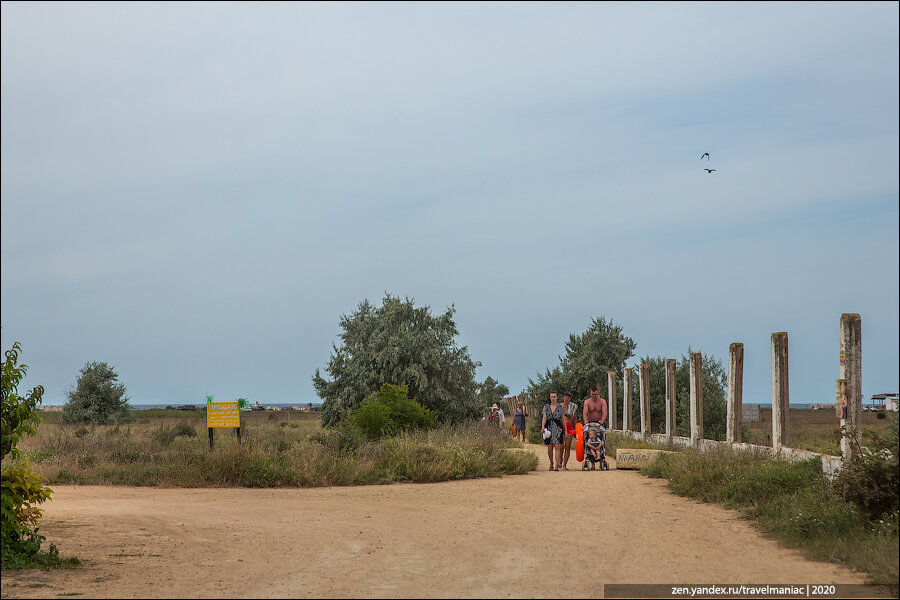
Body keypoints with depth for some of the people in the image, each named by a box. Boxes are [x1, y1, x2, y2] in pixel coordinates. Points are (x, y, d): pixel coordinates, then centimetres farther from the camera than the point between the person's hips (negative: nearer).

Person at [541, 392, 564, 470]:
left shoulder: (560, 407, 5)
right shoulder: (546, 406, 9)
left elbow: (563, 419, 6)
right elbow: (544, 417, 0)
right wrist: (542, 427, -14)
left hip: (558, 428, -2)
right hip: (548, 428, 2)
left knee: (557, 447, -11)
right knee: (550, 448, 4)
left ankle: (556, 466, -15)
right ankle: (551, 464, 24)